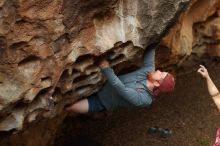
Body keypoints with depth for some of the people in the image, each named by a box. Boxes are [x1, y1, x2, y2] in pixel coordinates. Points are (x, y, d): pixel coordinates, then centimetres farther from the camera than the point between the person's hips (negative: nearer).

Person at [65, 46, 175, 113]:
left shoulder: (143, 99, -31)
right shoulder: (149, 70, -13)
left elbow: (121, 89, -40)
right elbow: (150, 50, -5)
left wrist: (106, 69, -43)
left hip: (99, 102, -7)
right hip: (101, 85, 7)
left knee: (67, 106, -19)